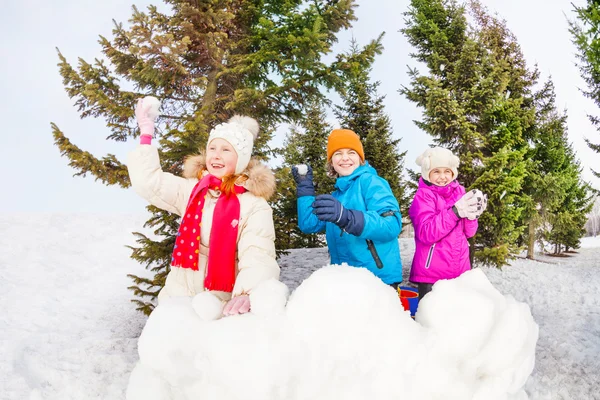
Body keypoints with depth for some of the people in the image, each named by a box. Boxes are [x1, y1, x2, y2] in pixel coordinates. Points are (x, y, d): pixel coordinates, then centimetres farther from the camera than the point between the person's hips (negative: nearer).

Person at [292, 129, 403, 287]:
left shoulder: (370, 181, -8)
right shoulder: (337, 194, 15)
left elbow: (392, 224, -23)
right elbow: (309, 225, 11)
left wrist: (346, 217, -38)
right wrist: (304, 186, 11)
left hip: (378, 279, -7)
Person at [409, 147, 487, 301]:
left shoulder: (459, 192, 8)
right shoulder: (423, 196, -7)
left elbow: (468, 232, 8)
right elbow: (426, 233, -20)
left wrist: (471, 215, -12)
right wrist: (455, 211, -25)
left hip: (459, 270, 6)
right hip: (431, 273, -5)